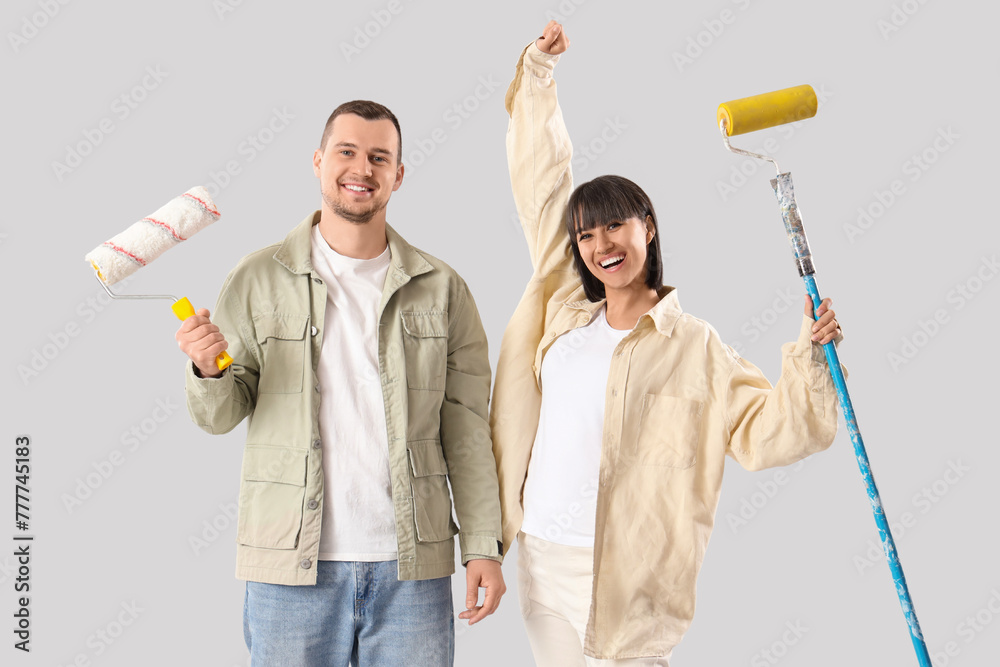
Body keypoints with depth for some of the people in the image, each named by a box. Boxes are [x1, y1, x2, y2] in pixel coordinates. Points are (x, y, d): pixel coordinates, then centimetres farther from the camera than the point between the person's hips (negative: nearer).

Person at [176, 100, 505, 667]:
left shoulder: (441, 288, 4)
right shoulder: (259, 279, 1)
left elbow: (466, 427, 4)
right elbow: (221, 416, 3)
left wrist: (483, 546, -1)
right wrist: (208, 370, -19)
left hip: (412, 568, 1)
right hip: (291, 567, -1)